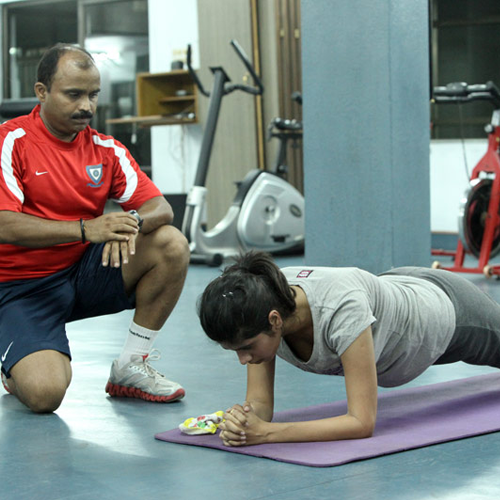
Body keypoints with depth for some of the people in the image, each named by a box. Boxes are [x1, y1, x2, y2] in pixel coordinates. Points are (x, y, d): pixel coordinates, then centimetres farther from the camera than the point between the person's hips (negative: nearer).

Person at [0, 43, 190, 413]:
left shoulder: (105, 149, 3)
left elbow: (160, 208, -3)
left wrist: (132, 223, -28)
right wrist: (86, 228, -34)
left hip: (85, 272, 5)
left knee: (171, 245, -15)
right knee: (44, 393, -28)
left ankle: (131, 367, -3)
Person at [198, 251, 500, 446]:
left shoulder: (339, 307, -50)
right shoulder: (260, 304, -32)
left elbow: (363, 423, -48)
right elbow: (260, 402, -25)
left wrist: (267, 432, -54)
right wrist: (241, 420, -48)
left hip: (445, 309, -5)